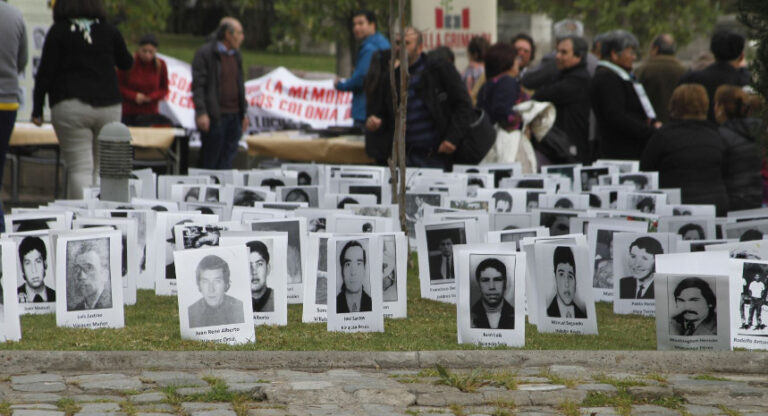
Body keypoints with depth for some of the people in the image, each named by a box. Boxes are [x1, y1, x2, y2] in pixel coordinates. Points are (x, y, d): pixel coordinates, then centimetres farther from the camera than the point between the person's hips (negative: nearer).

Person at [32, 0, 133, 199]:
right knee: (95, 167, 14)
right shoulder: (110, 31, 8)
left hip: (70, 107, -4)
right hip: (108, 106, 4)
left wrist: (37, 109, 0)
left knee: (79, 168, -7)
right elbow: (126, 63, 21)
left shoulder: (58, 31, -2)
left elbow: (45, 72, -5)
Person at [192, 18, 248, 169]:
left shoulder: (236, 56, 17)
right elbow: (198, 85, -10)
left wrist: (244, 113, 18)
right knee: (210, 162, -1)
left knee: (227, 162, 6)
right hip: (215, 117, -7)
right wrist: (201, 112, -19)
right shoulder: (205, 53, -6)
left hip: (234, 116, 7)